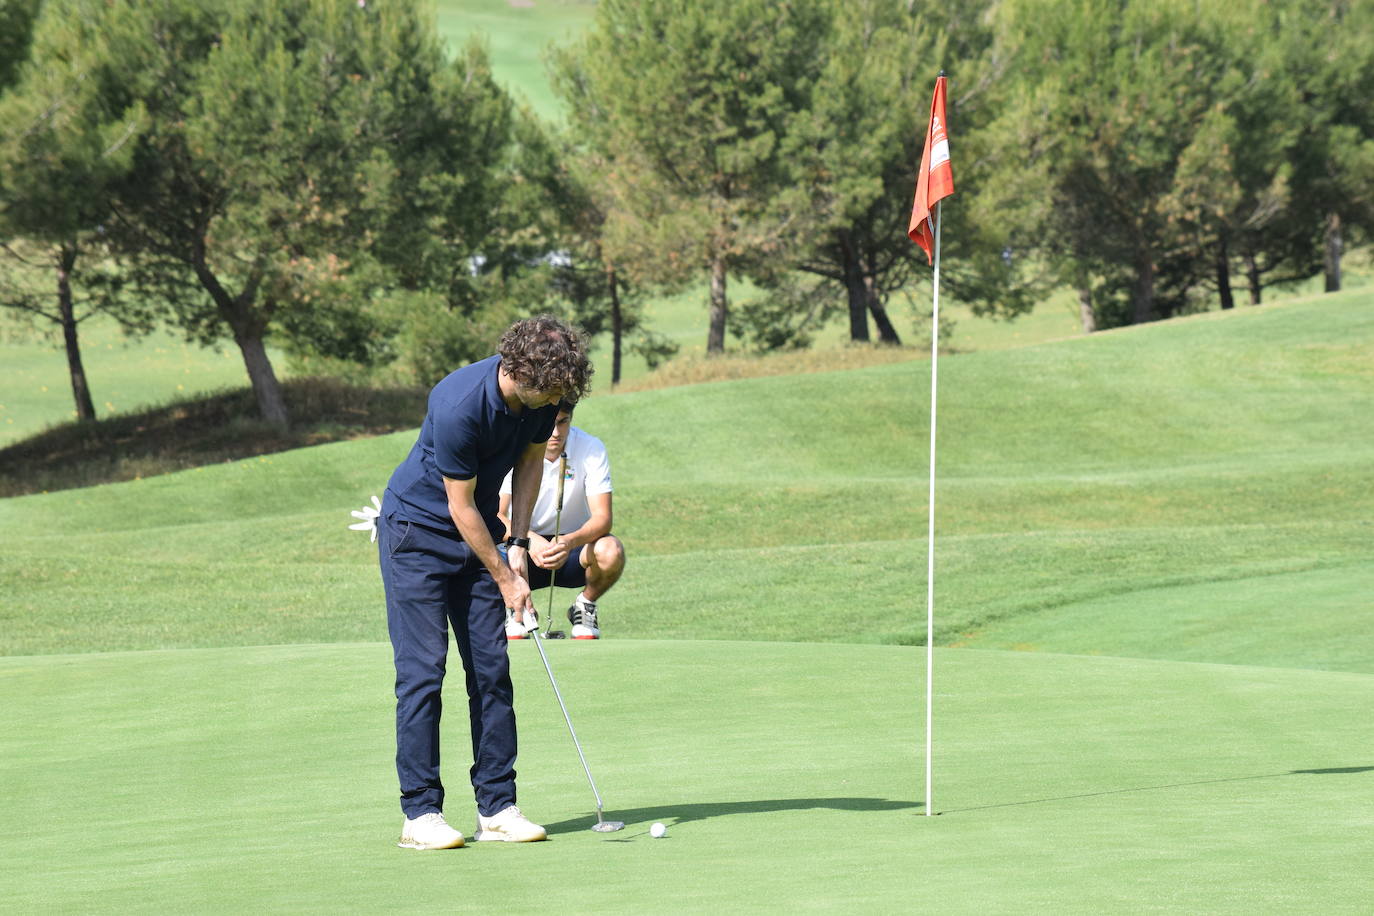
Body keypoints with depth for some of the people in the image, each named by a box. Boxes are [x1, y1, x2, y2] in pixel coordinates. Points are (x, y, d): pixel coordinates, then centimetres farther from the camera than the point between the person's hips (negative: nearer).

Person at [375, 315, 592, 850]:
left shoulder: (542, 396, -11)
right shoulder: (460, 405, -32)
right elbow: (461, 505, -22)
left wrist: (517, 543, 0)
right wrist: (504, 578, -14)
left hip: (477, 535, 7)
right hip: (416, 530, -7)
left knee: (491, 669, 2)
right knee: (422, 670, -10)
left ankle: (497, 807, 4)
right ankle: (420, 812, -7)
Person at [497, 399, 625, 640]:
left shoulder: (591, 449, -13)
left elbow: (602, 517, -20)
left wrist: (571, 541, -42)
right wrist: (530, 540, -39)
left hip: (574, 549, 1)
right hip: (526, 548, 0)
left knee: (611, 551, -33)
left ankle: (585, 605, 1)